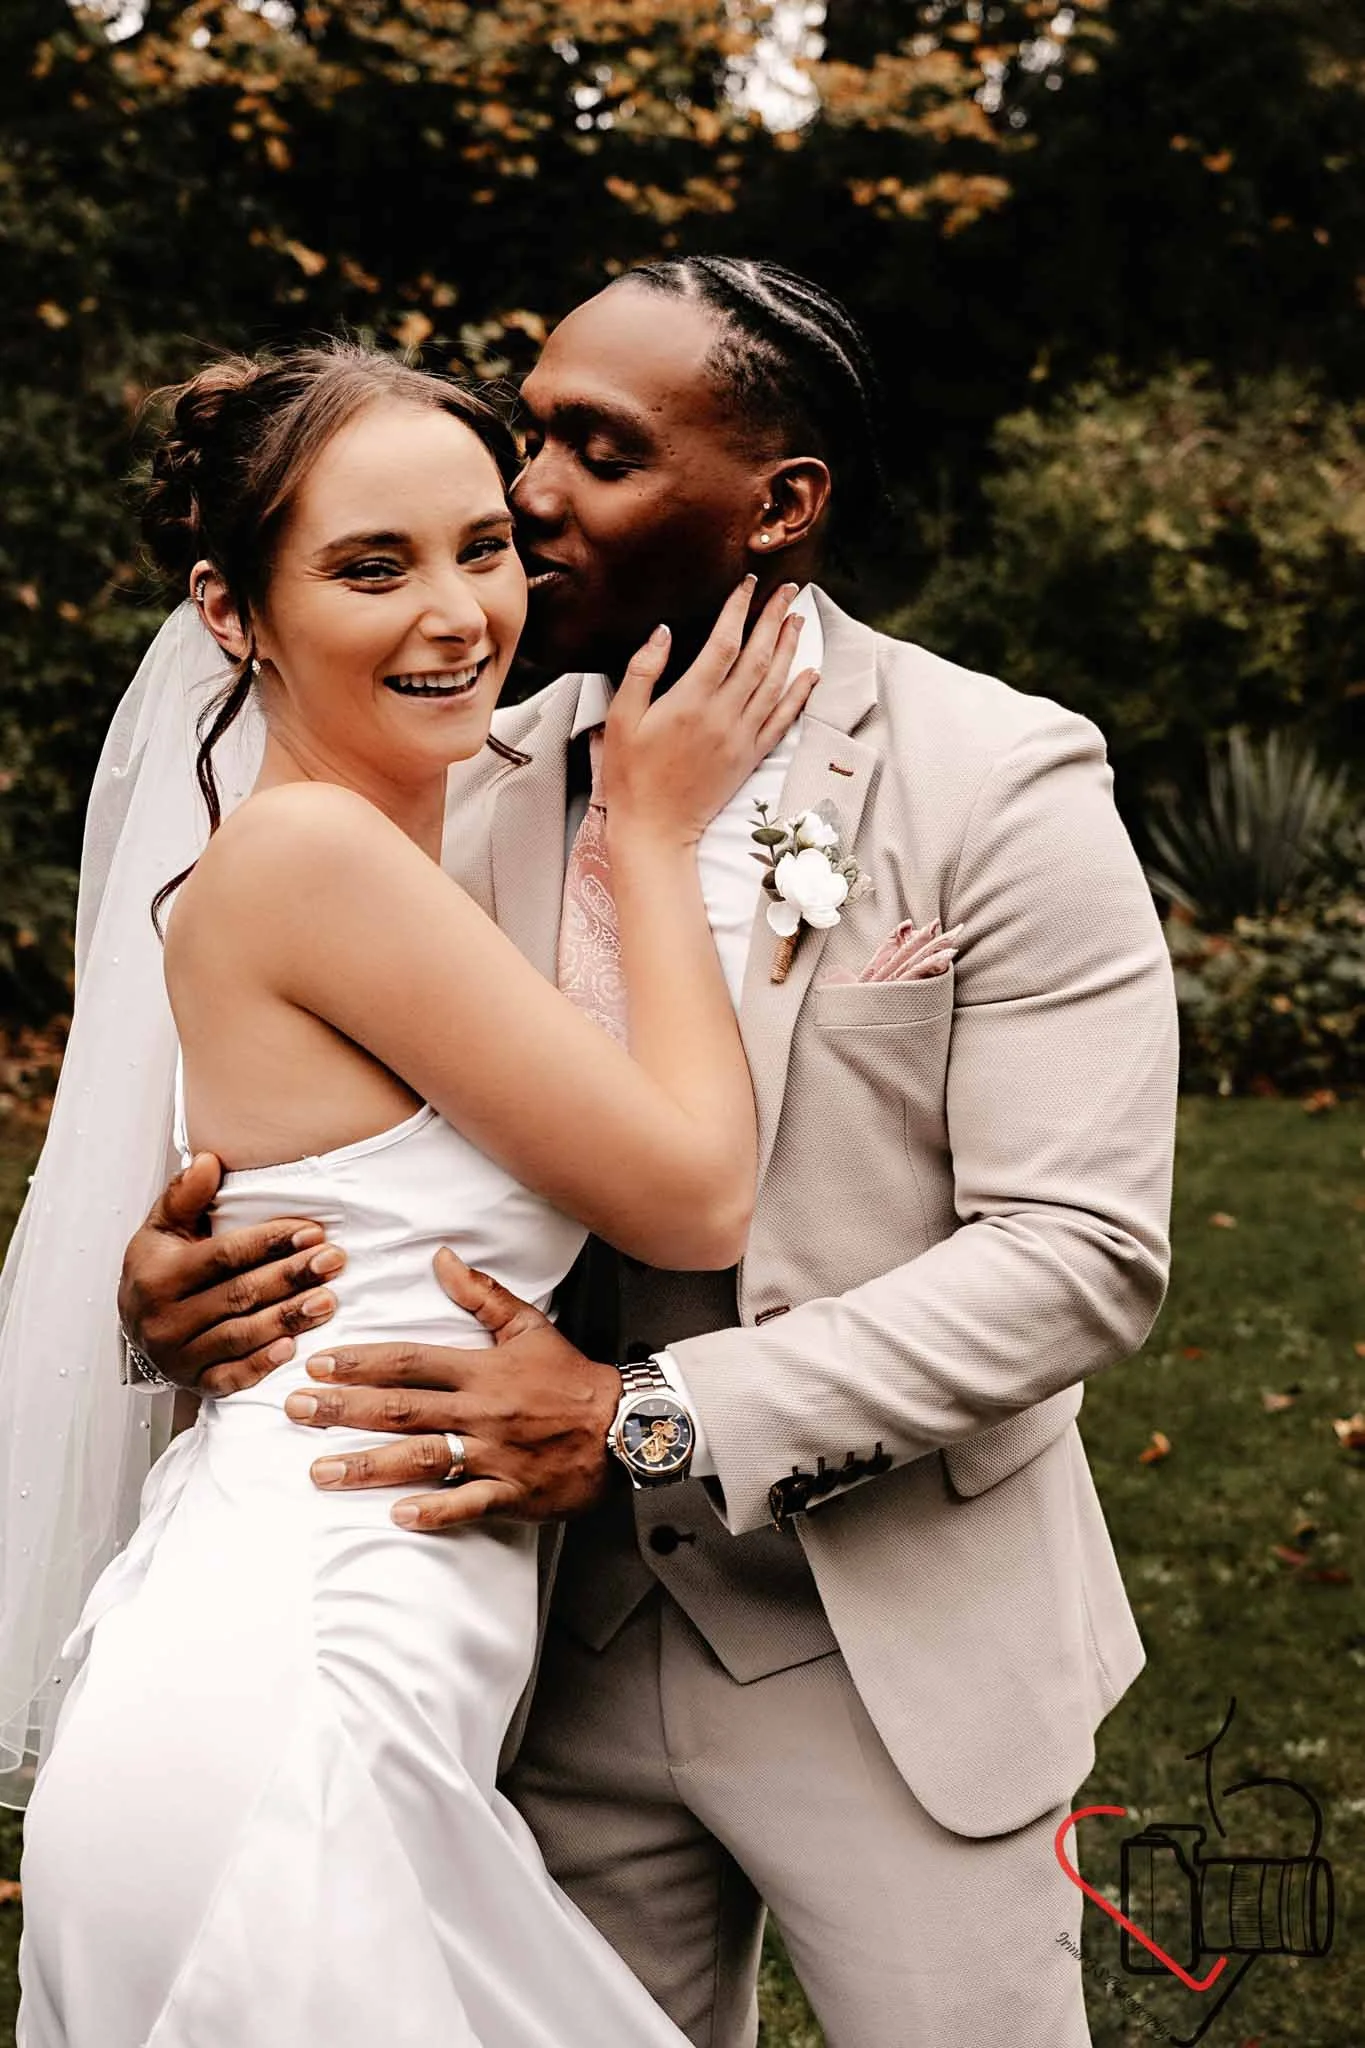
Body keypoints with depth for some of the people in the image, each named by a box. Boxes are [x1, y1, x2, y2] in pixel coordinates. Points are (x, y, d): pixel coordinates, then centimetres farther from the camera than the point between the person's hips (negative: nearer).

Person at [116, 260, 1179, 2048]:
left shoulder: (1006, 784, -13)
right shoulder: (481, 787, 0)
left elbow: (1085, 1254, -19)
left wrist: (655, 1419, -27)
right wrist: (176, 1267, -15)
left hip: (899, 1660, -3)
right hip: (571, 1647, 4)